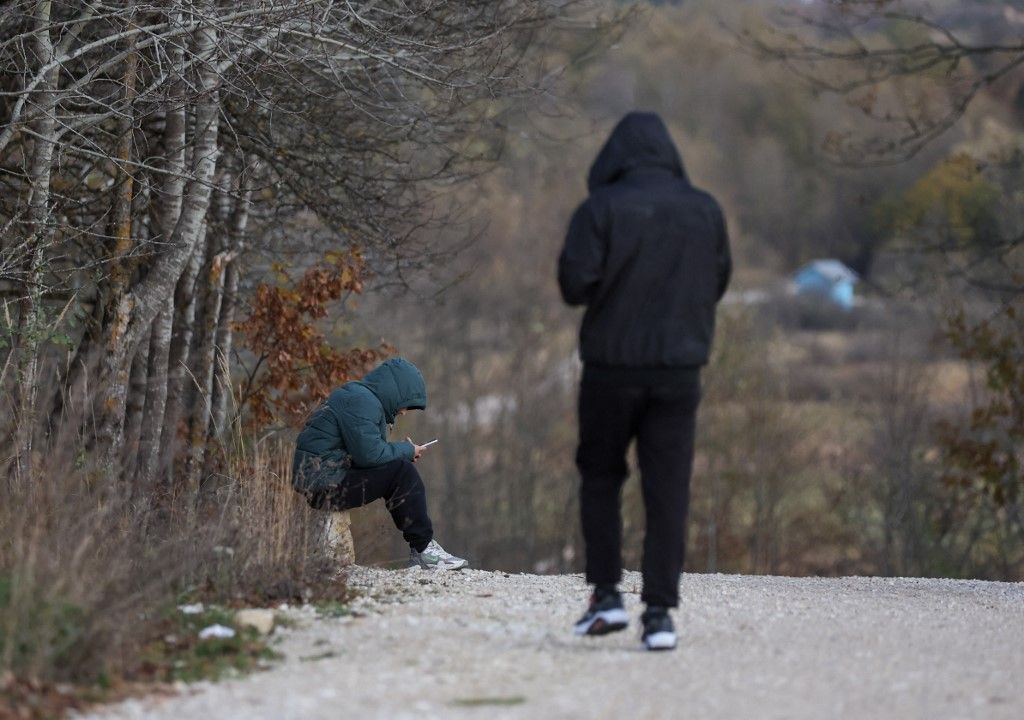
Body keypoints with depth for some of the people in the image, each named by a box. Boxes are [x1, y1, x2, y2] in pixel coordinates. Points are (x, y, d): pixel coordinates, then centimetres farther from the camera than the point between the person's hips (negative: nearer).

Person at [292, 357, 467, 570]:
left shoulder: (362, 397, 19)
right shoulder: (361, 401, -15)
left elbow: (367, 451, 21)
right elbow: (369, 454, -22)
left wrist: (404, 450, 6)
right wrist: (407, 450, -7)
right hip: (321, 483, -11)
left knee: (401, 469, 12)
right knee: (402, 472, -16)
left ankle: (420, 550, 7)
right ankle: (423, 549, -10)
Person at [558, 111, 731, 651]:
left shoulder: (600, 209, -8)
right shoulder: (704, 211, 3)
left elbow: (575, 284, -14)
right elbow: (717, 283, 11)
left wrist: (605, 287, 7)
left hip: (612, 364, -2)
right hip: (680, 366, 2)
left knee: (599, 477, 15)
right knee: (668, 490, 2)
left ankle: (606, 595, 7)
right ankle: (659, 611, -3)